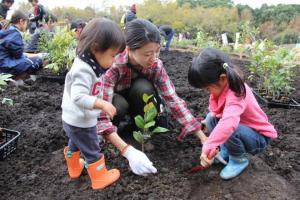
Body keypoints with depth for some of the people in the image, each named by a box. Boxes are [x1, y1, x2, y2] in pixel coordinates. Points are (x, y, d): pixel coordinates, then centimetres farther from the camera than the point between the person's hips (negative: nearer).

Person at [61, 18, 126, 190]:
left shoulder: (88, 64, -1)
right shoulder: (84, 70, -31)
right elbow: (78, 97, -38)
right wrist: (102, 104, -39)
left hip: (73, 119, 10)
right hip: (81, 121, -10)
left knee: (75, 143, 30)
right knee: (93, 151, 10)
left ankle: (74, 167, 53)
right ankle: (100, 178, 29)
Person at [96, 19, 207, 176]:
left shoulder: (155, 65, -25)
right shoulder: (112, 66, -37)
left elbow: (173, 100, -27)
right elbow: (101, 115, -43)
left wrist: (204, 139, -33)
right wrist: (128, 151, -54)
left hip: (136, 102, 2)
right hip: (114, 100, -2)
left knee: (144, 87, -33)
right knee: (118, 105, -39)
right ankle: (104, 134, -5)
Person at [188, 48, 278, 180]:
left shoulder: (235, 94, -36)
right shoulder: (225, 84, -9)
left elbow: (229, 123, -54)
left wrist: (207, 149, -52)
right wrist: (210, 119, -5)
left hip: (259, 138, -8)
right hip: (244, 127, 8)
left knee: (228, 129, -35)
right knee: (210, 119, -6)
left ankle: (239, 160, -5)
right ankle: (226, 151, 8)